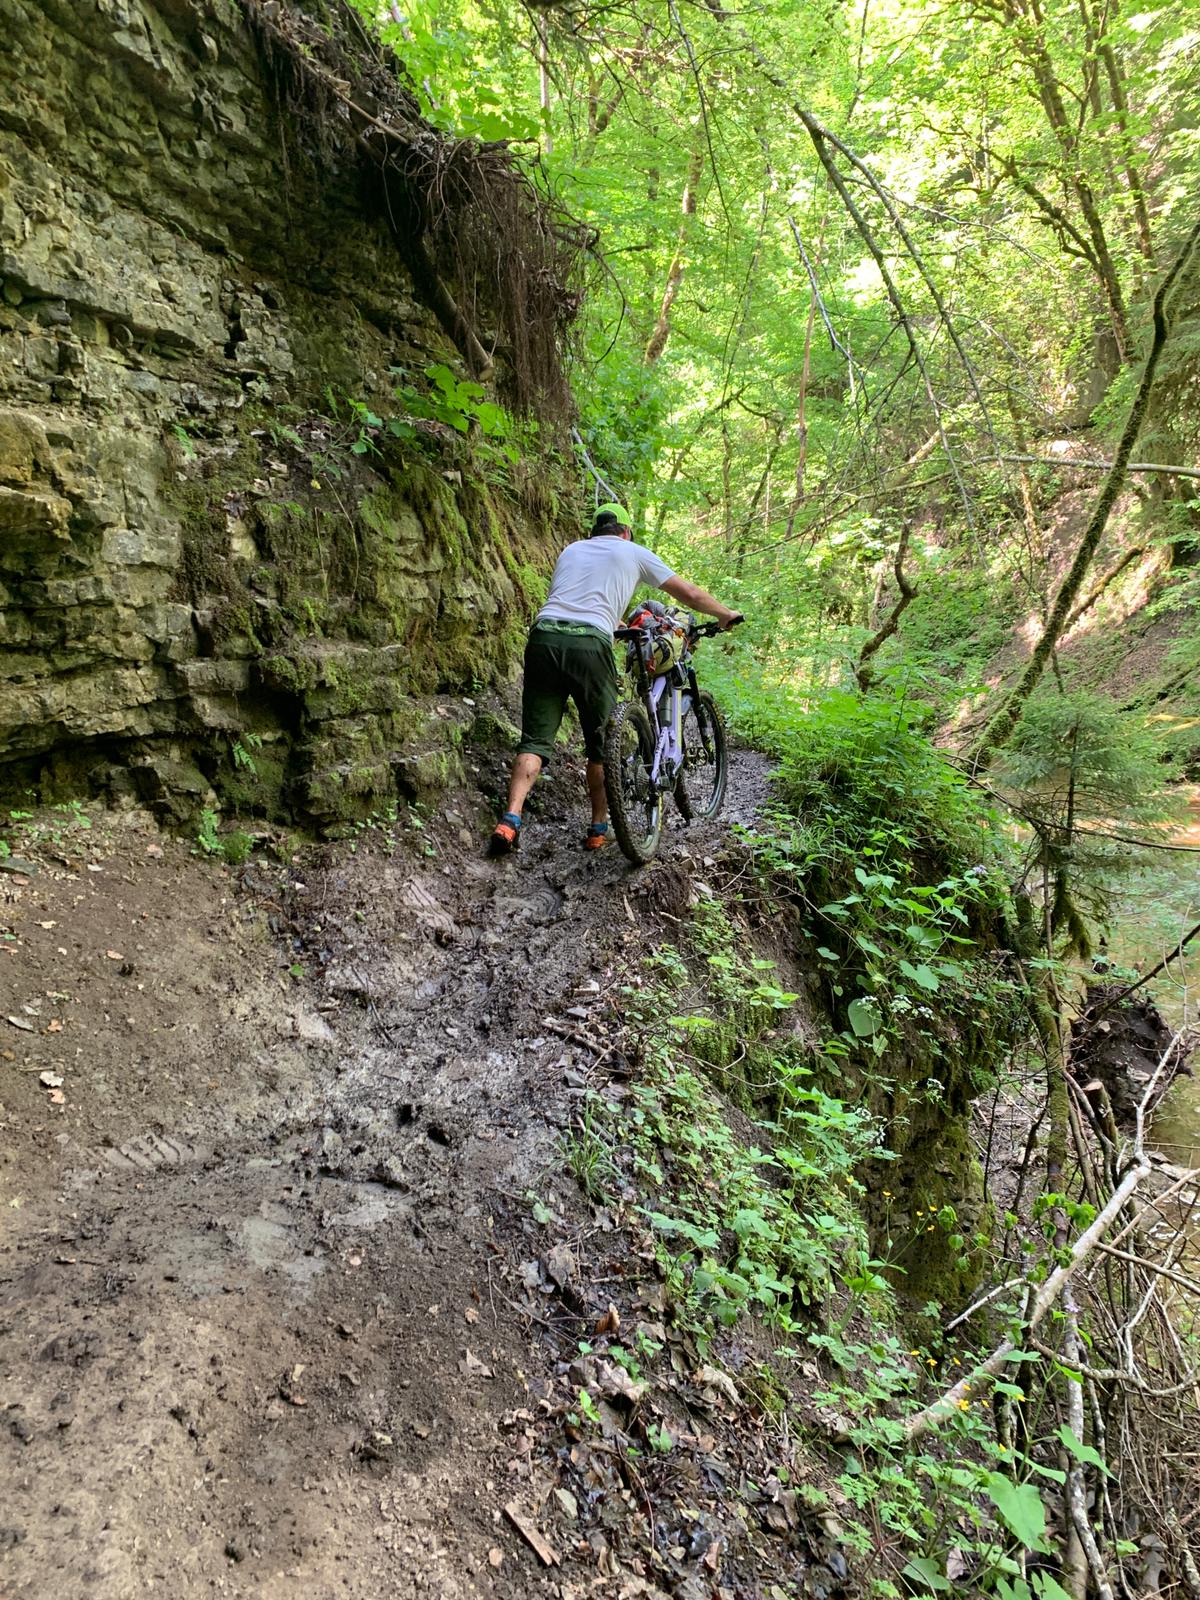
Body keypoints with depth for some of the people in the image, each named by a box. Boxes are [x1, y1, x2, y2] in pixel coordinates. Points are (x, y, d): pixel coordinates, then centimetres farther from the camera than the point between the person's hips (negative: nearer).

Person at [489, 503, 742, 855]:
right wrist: (727, 615, 38)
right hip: (588, 644, -3)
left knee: (535, 740, 5)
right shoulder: (634, 552, 18)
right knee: (602, 743, 12)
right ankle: (598, 828, 18)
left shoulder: (571, 549, 29)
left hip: (543, 637, 4)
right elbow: (690, 594, 21)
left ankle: (510, 820, -11)